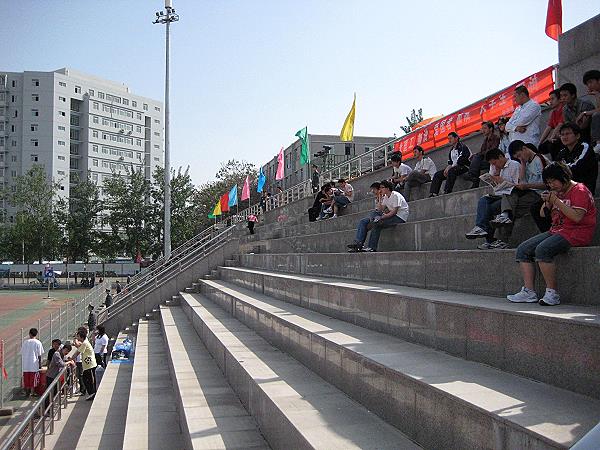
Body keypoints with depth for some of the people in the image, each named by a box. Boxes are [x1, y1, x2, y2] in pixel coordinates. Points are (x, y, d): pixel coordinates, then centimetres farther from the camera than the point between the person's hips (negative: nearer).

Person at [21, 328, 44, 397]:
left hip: (25, 364, 3)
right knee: (33, 379, 4)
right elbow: (39, 355, -5)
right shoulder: (38, 343, -6)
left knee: (26, 379, 11)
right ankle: (32, 393, 5)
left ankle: (27, 392, 18)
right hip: (34, 364, -3)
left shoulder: (25, 342, 3)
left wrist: (22, 364, 16)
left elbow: (22, 353, 6)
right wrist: (40, 364, 5)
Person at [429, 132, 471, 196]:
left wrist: (449, 167, -18)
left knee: (451, 171, -38)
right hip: (454, 167, 9)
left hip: (464, 167, -8)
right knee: (438, 174, -6)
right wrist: (447, 168, -4)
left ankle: (447, 192, -44)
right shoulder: (452, 149, 21)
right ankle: (433, 194, -18)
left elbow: (460, 160, -17)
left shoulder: (462, 147, -5)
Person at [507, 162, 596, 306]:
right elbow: (543, 214, 22)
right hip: (556, 231, 9)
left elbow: (577, 217, -21)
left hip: (576, 233, -9)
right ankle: (528, 292, -12)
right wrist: (547, 202, 2)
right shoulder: (557, 192, 19)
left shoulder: (579, 190, -7)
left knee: (542, 249, -32)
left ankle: (552, 293, -25)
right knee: (522, 249, -5)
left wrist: (556, 201, -19)